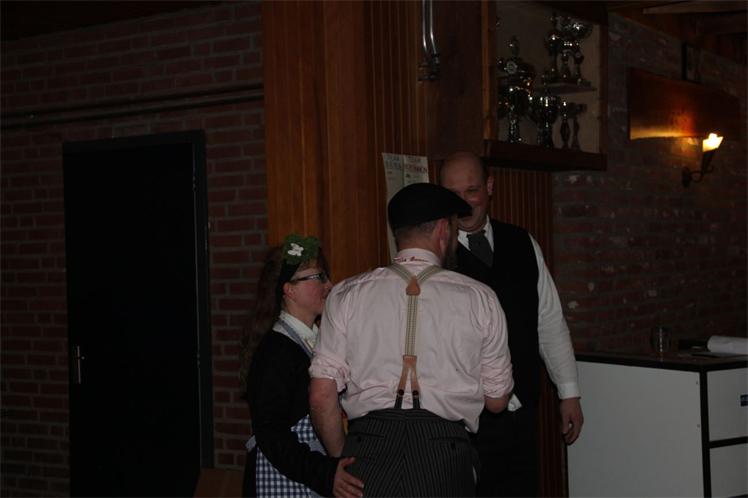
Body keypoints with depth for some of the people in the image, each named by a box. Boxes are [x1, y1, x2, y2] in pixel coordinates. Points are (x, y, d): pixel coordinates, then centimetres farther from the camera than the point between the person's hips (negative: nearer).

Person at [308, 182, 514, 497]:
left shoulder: (347, 295, 3)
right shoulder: (479, 299, 3)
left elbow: (322, 396, 0)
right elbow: (496, 400, 9)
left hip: (367, 454, 1)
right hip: (444, 454, -1)